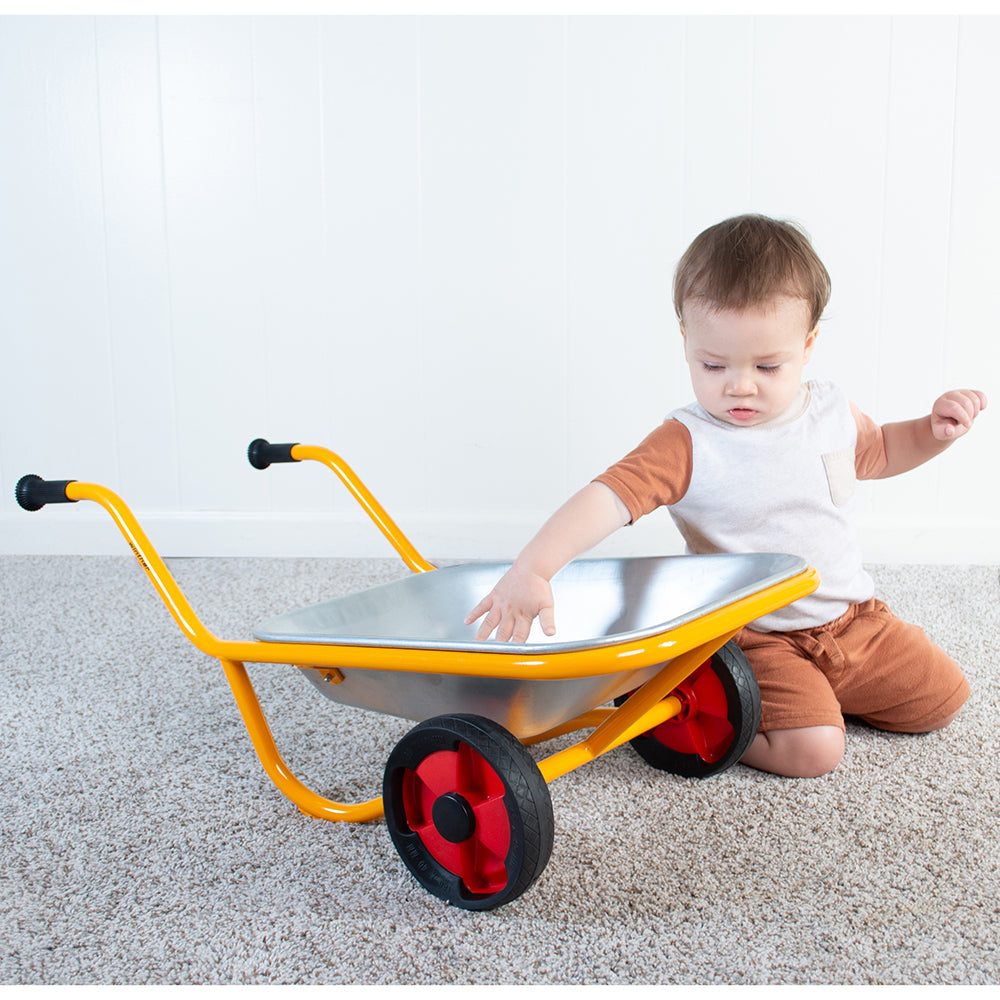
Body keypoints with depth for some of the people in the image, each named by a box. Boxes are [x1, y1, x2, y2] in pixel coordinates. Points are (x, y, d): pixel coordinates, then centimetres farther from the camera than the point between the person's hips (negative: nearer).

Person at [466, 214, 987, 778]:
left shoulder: (833, 411, -1)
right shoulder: (688, 445, -20)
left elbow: (877, 453, 22)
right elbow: (607, 498, -34)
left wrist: (935, 431, 3)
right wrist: (532, 568, -49)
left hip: (853, 614, 6)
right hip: (755, 638, -6)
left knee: (942, 701, 8)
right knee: (810, 751, -24)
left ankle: (823, 688, 26)